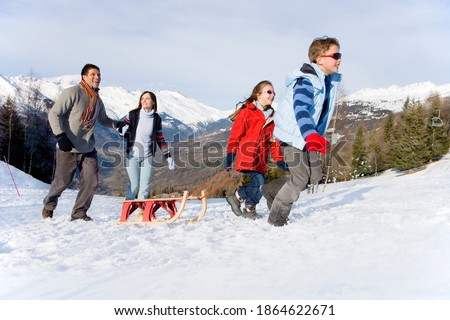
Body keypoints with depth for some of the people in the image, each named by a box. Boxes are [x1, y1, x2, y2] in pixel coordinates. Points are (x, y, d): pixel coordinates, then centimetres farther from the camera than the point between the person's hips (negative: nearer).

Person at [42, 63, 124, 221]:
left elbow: (103, 119, 24)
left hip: (88, 149, 6)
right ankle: (49, 206, 35)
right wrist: (60, 135, -22)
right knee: (62, 181, 6)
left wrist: (117, 124, 6)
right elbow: (54, 114, -13)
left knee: (91, 181, -4)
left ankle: (79, 213, 12)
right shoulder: (72, 93, -12)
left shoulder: (97, 100, 10)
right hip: (68, 149, -5)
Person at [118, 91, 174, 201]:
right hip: (133, 155, -2)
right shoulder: (133, 114, -3)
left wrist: (168, 157, 7)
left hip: (148, 156, 2)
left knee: (145, 186, -1)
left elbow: (160, 139, 10)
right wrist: (123, 130, -18)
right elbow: (121, 130, 7)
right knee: (134, 185, -7)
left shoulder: (156, 119, 3)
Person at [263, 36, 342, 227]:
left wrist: (315, 136, 30)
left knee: (314, 175, 10)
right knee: (300, 178, -9)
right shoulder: (306, 81, -23)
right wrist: (311, 135, -57)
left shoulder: (328, 81, 7)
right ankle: (277, 219, 8)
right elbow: (301, 109, -41)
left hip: (308, 137, 9)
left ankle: (271, 191, 25)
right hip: (294, 136, -9)